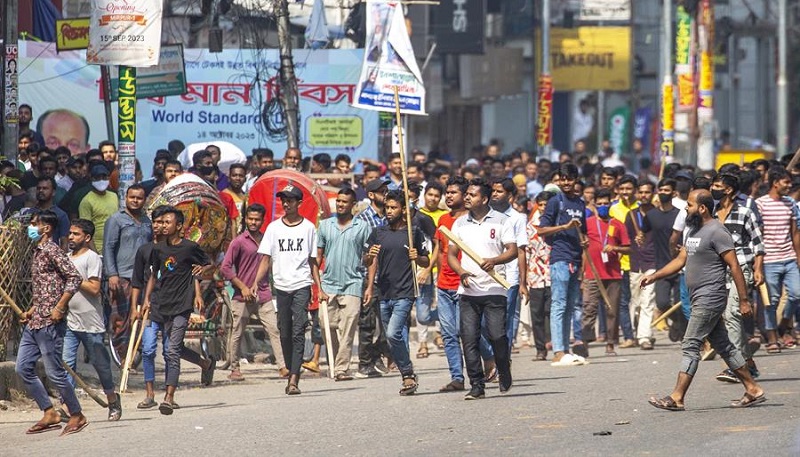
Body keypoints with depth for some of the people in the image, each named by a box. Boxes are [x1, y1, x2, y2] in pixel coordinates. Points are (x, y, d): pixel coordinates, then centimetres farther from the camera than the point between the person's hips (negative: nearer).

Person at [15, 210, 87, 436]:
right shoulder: (38, 251, 17)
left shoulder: (52, 250, -11)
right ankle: (50, 414, 12)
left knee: (54, 372, -5)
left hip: (49, 323, -10)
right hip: (34, 322, 10)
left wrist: (59, 308, -23)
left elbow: (75, 278, -19)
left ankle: (77, 416, 7)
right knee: (23, 368, 7)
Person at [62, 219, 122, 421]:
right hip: (69, 322, 6)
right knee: (66, 364, -7)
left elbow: (94, 289, -16)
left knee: (100, 363, 7)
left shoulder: (92, 258, -7)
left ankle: (113, 401, 25)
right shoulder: (66, 258, 14)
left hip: (90, 323, -6)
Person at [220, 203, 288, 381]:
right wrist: (242, 287, -10)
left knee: (274, 330, -6)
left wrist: (266, 287, 14)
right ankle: (234, 369, 14)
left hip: (263, 295, 4)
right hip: (243, 297, -4)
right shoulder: (239, 242, -4)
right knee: (237, 334, 4)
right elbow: (225, 268, -7)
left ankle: (282, 367, -11)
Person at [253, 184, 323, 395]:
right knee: (285, 333, 7)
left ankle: (294, 380, -19)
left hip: (302, 285, -3)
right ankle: (291, 373, 20)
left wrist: (319, 288, 1)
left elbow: (312, 261, 9)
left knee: (298, 332, -12)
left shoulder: (308, 228, 5)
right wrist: (256, 283, -7)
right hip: (281, 285, 3)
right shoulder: (274, 227, 8)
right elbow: (266, 259, 7)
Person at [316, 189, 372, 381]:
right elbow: (318, 255, 15)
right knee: (330, 327, 3)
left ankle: (342, 368, -11)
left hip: (352, 284, -3)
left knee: (347, 329, -10)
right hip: (328, 284, 3)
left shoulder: (363, 227, 4)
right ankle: (333, 365, 15)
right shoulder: (325, 225, 12)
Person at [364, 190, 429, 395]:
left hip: (404, 293, -5)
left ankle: (409, 374, -8)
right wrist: (370, 256, -9)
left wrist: (417, 257, -12)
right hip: (384, 294, 5)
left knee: (393, 333, -20)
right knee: (393, 339, 8)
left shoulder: (414, 232, 1)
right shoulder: (378, 232, 10)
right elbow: (369, 263, 13)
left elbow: (426, 262, 8)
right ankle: (408, 377, 20)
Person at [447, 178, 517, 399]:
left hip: (494, 289, -3)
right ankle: (477, 385, 1)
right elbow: (451, 254, 13)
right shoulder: (460, 223, 13)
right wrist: (461, 271, -7)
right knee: (469, 339, -4)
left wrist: (494, 261, -23)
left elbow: (512, 251, -4)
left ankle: (504, 373, 18)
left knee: (497, 335, -9)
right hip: (468, 290, 3)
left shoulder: (501, 221, 2)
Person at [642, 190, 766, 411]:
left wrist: (744, 301, -16)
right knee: (723, 346, 12)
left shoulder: (716, 232, -14)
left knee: (690, 346, -10)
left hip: (710, 299, -10)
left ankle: (677, 398, -10)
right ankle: (753, 390, 17)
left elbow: (734, 266, -15)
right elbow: (681, 260, 22)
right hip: (700, 299, 10)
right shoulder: (691, 231, 15)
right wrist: (654, 276, 13)